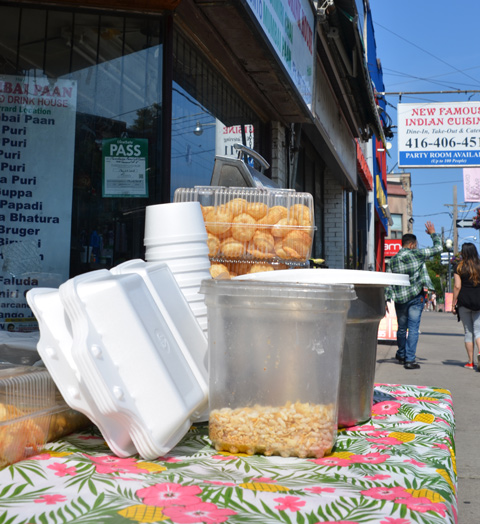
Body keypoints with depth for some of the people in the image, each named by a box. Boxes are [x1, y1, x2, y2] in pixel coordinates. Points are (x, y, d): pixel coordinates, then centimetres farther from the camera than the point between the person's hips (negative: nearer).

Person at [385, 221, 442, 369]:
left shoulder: (393, 260, 5)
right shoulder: (417, 254, -6)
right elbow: (438, 248, 3)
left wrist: (385, 301, 8)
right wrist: (433, 233, 19)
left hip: (400, 298, 4)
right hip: (416, 297, -4)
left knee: (402, 328, 18)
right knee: (413, 328, -1)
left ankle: (401, 354, 35)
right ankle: (410, 360, -2)